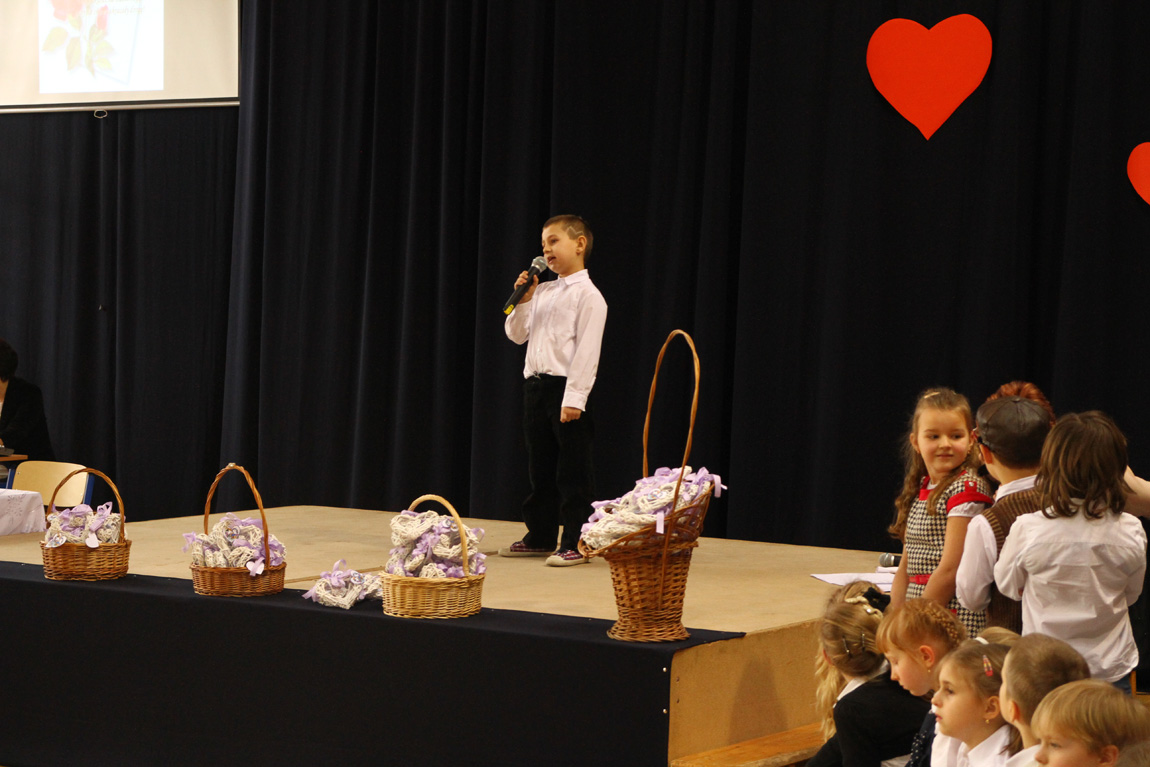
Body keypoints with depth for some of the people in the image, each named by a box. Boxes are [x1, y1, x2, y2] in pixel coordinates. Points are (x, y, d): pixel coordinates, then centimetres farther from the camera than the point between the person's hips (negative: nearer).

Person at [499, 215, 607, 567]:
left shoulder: (588, 295, -8)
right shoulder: (542, 291, 15)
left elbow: (587, 350, -14)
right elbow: (516, 334, 17)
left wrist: (574, 398, -20)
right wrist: (522, 300, 1)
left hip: (566, 387, -8)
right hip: (535, 384, 8)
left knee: (573, 471, -4)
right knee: (540, 467, 13)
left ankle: (576, 544, -1)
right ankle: (540, 537, 22)